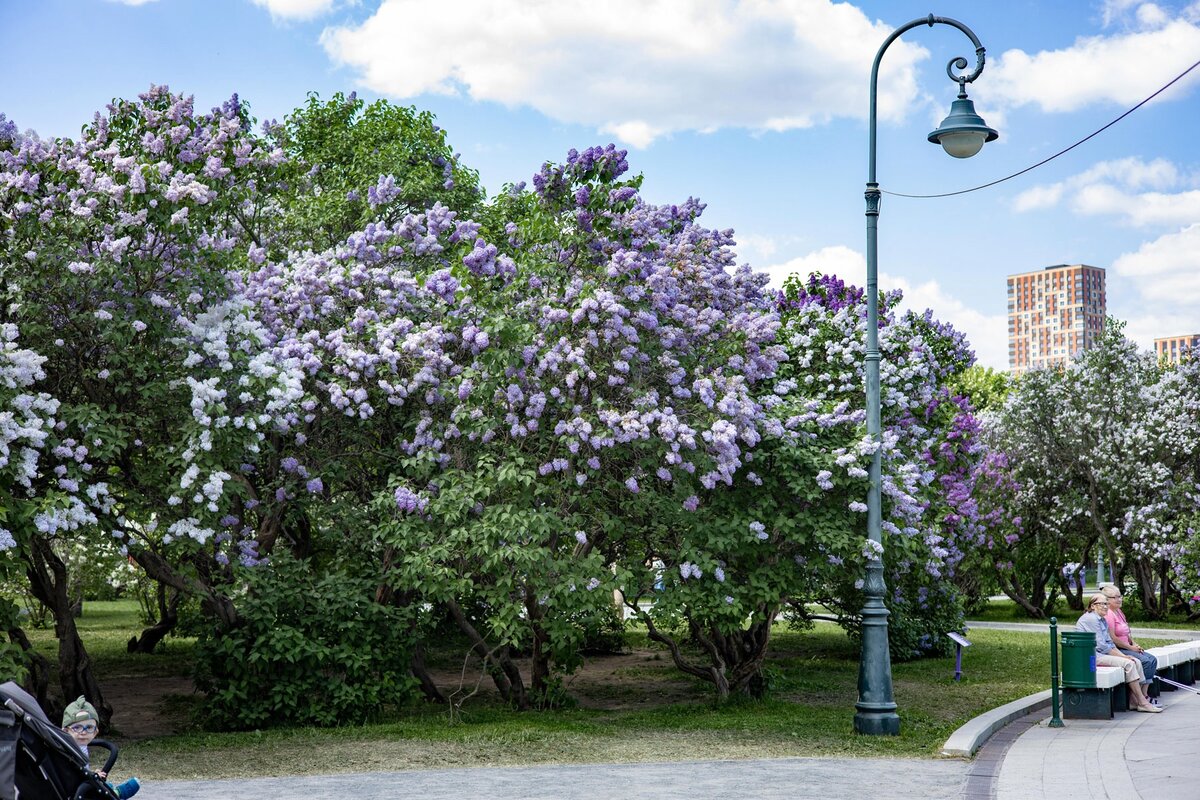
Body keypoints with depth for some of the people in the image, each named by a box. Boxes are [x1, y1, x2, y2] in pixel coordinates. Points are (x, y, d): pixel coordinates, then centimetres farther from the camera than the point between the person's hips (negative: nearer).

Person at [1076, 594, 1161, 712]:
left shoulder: (1102, 620, 18)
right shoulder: (1091, 619, -14)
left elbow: (1110, 644, 17)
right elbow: (1101, 646, -18)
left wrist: (1123, 655, 1)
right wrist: (1122, 656, -12)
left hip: (1103, 653, 10)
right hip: (1092, 656, -10)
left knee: (1136, 662, -3)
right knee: (1128, 664, -21)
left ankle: (1133, 701, -5)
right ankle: (1142, 703, -15)